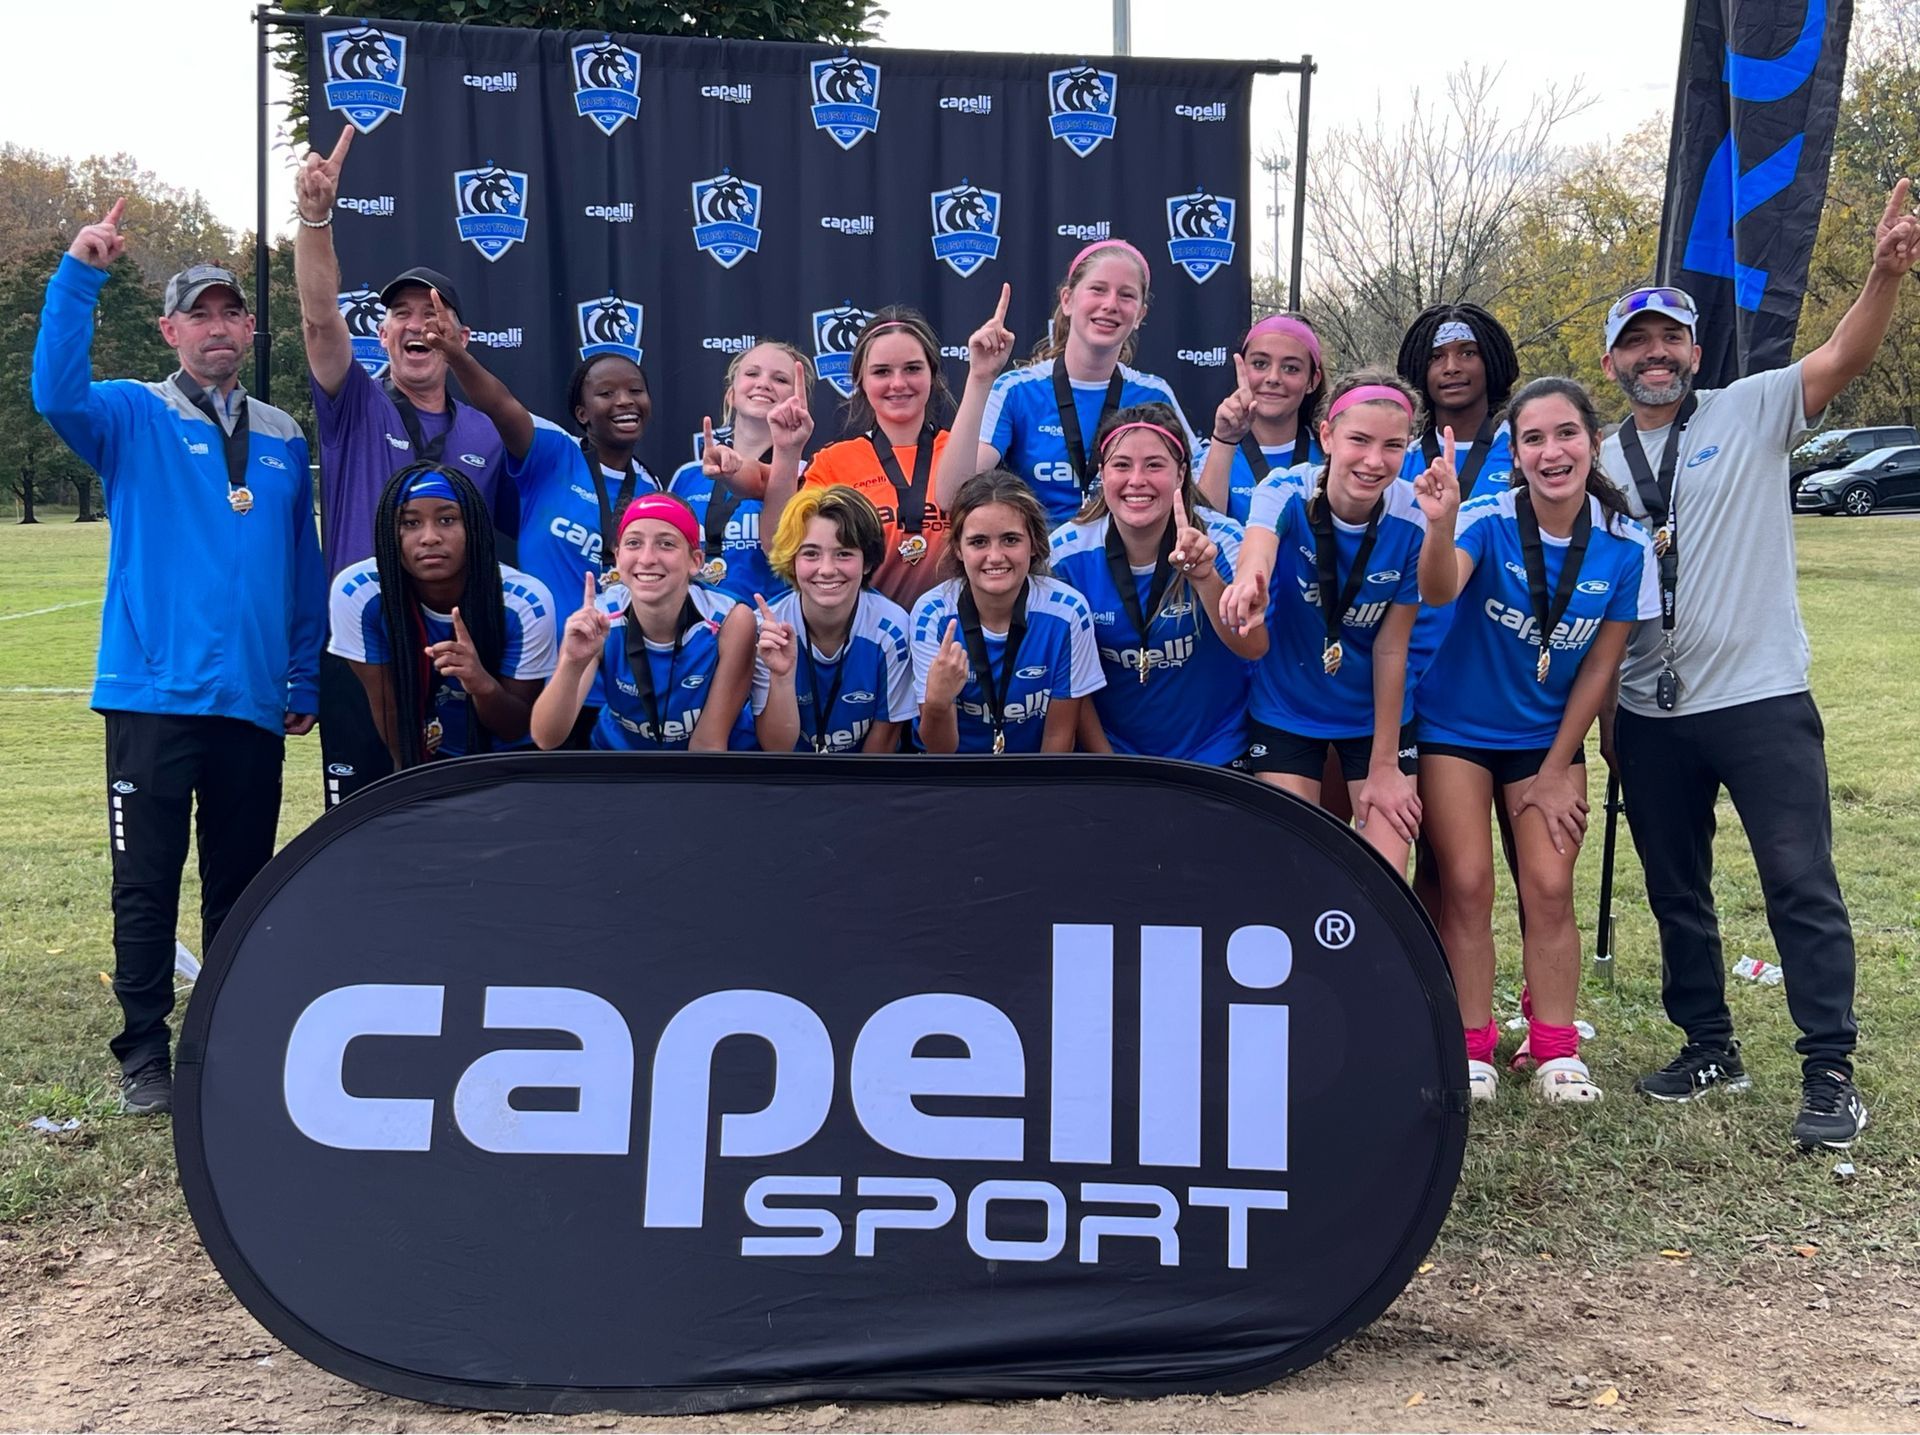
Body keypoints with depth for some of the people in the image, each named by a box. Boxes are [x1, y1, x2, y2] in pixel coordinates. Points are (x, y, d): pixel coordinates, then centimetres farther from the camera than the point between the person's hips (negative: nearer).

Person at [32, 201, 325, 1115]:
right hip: (154, 694, -3)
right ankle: (145, 1056, 10)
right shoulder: (132, 418, 3)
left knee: (242, 884, 11)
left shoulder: (283, 441, 13)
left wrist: (308, 679, 10)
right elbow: (57, 391, -20)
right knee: (146, 881, 0)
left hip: (253, 700, 3)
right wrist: (79, 275, -28)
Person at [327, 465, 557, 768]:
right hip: (419, 760, 0)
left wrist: (484, 685, -37)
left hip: (505, 762, 0)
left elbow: (516, 729, -18)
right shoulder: (358, 594, -23)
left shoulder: (525, 603, -25)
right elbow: (387, 707, -11)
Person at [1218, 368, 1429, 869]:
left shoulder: (1414, 521, -17)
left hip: (1376, 712, 1)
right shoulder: (1285, 493, -19)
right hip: (1285, 709, -1)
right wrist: (1250, 585, -67)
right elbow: (1258, 546, -43)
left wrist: (1385, 765, -9)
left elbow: (1391, 649, -11)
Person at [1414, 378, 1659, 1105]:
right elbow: (1439, 592, -40)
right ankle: (1473, 1047, 9)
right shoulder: (1487, 520, -19)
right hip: (1456, 730, -2)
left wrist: (1554, 772, -3)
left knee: (1550, 888, -3)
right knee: (1467, 885, -4)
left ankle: (1555, 1051, 11)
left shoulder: (1625, 546, -12)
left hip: (1548, 738, 2)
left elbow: (1600, 667, -4)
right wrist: (1440, 525, -61)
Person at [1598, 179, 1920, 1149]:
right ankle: (1709, 1049, 28)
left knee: (1800, 884, -4)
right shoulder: (1600, 462, 10)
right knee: (1675, 891, 13)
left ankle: (1829, 1073, 3)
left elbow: (1842, 359, -18)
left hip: (1760, 698, -4)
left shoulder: (1750, 414, -1)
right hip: (1649, 715, 5)